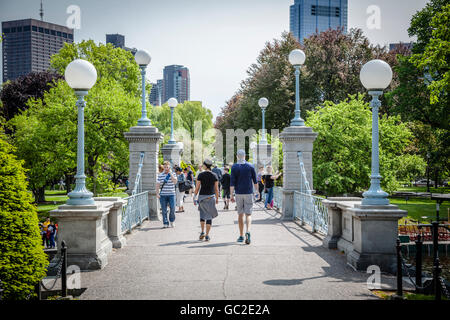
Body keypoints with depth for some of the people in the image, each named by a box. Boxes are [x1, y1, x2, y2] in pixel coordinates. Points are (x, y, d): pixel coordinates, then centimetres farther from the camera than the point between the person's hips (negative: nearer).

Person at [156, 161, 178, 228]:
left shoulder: (173, 174, 5)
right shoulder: (160, 175, 7)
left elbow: (175, 182, -12)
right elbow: (157, 185, 8)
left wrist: (170, 173, -11)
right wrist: (157, 193, -2)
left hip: (171, 194, -1)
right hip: (163, 195, 1)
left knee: (172, 208, -5)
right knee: (164, 210, 0)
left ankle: (172, 221, 18)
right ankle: (165, 223, 6)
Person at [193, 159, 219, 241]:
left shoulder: (201, 175, -5)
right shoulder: (214, 175, -1)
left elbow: (197, 187, -6)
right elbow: (216, 188, 1)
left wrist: (194, 197, 2)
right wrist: (217, 198, 11)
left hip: (202, 197, 0)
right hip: (211, 197, 0)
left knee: (202, 214, 21)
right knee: (209, 216, 4)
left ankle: (202, 232, 14)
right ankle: (207, 235, 1)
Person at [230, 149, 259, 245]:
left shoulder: (234, 167, -2)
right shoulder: (250, 166, 2)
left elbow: (232, 182, -7)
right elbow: (255, 181, 6)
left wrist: (231, 195, -6)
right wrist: (257, 191, 20)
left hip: (239, 194, 0)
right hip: (249, 193, 0)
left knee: (240, 215, 11)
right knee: (248, 214, -1)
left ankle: (241, 236, 15)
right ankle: (248, 232, -25)